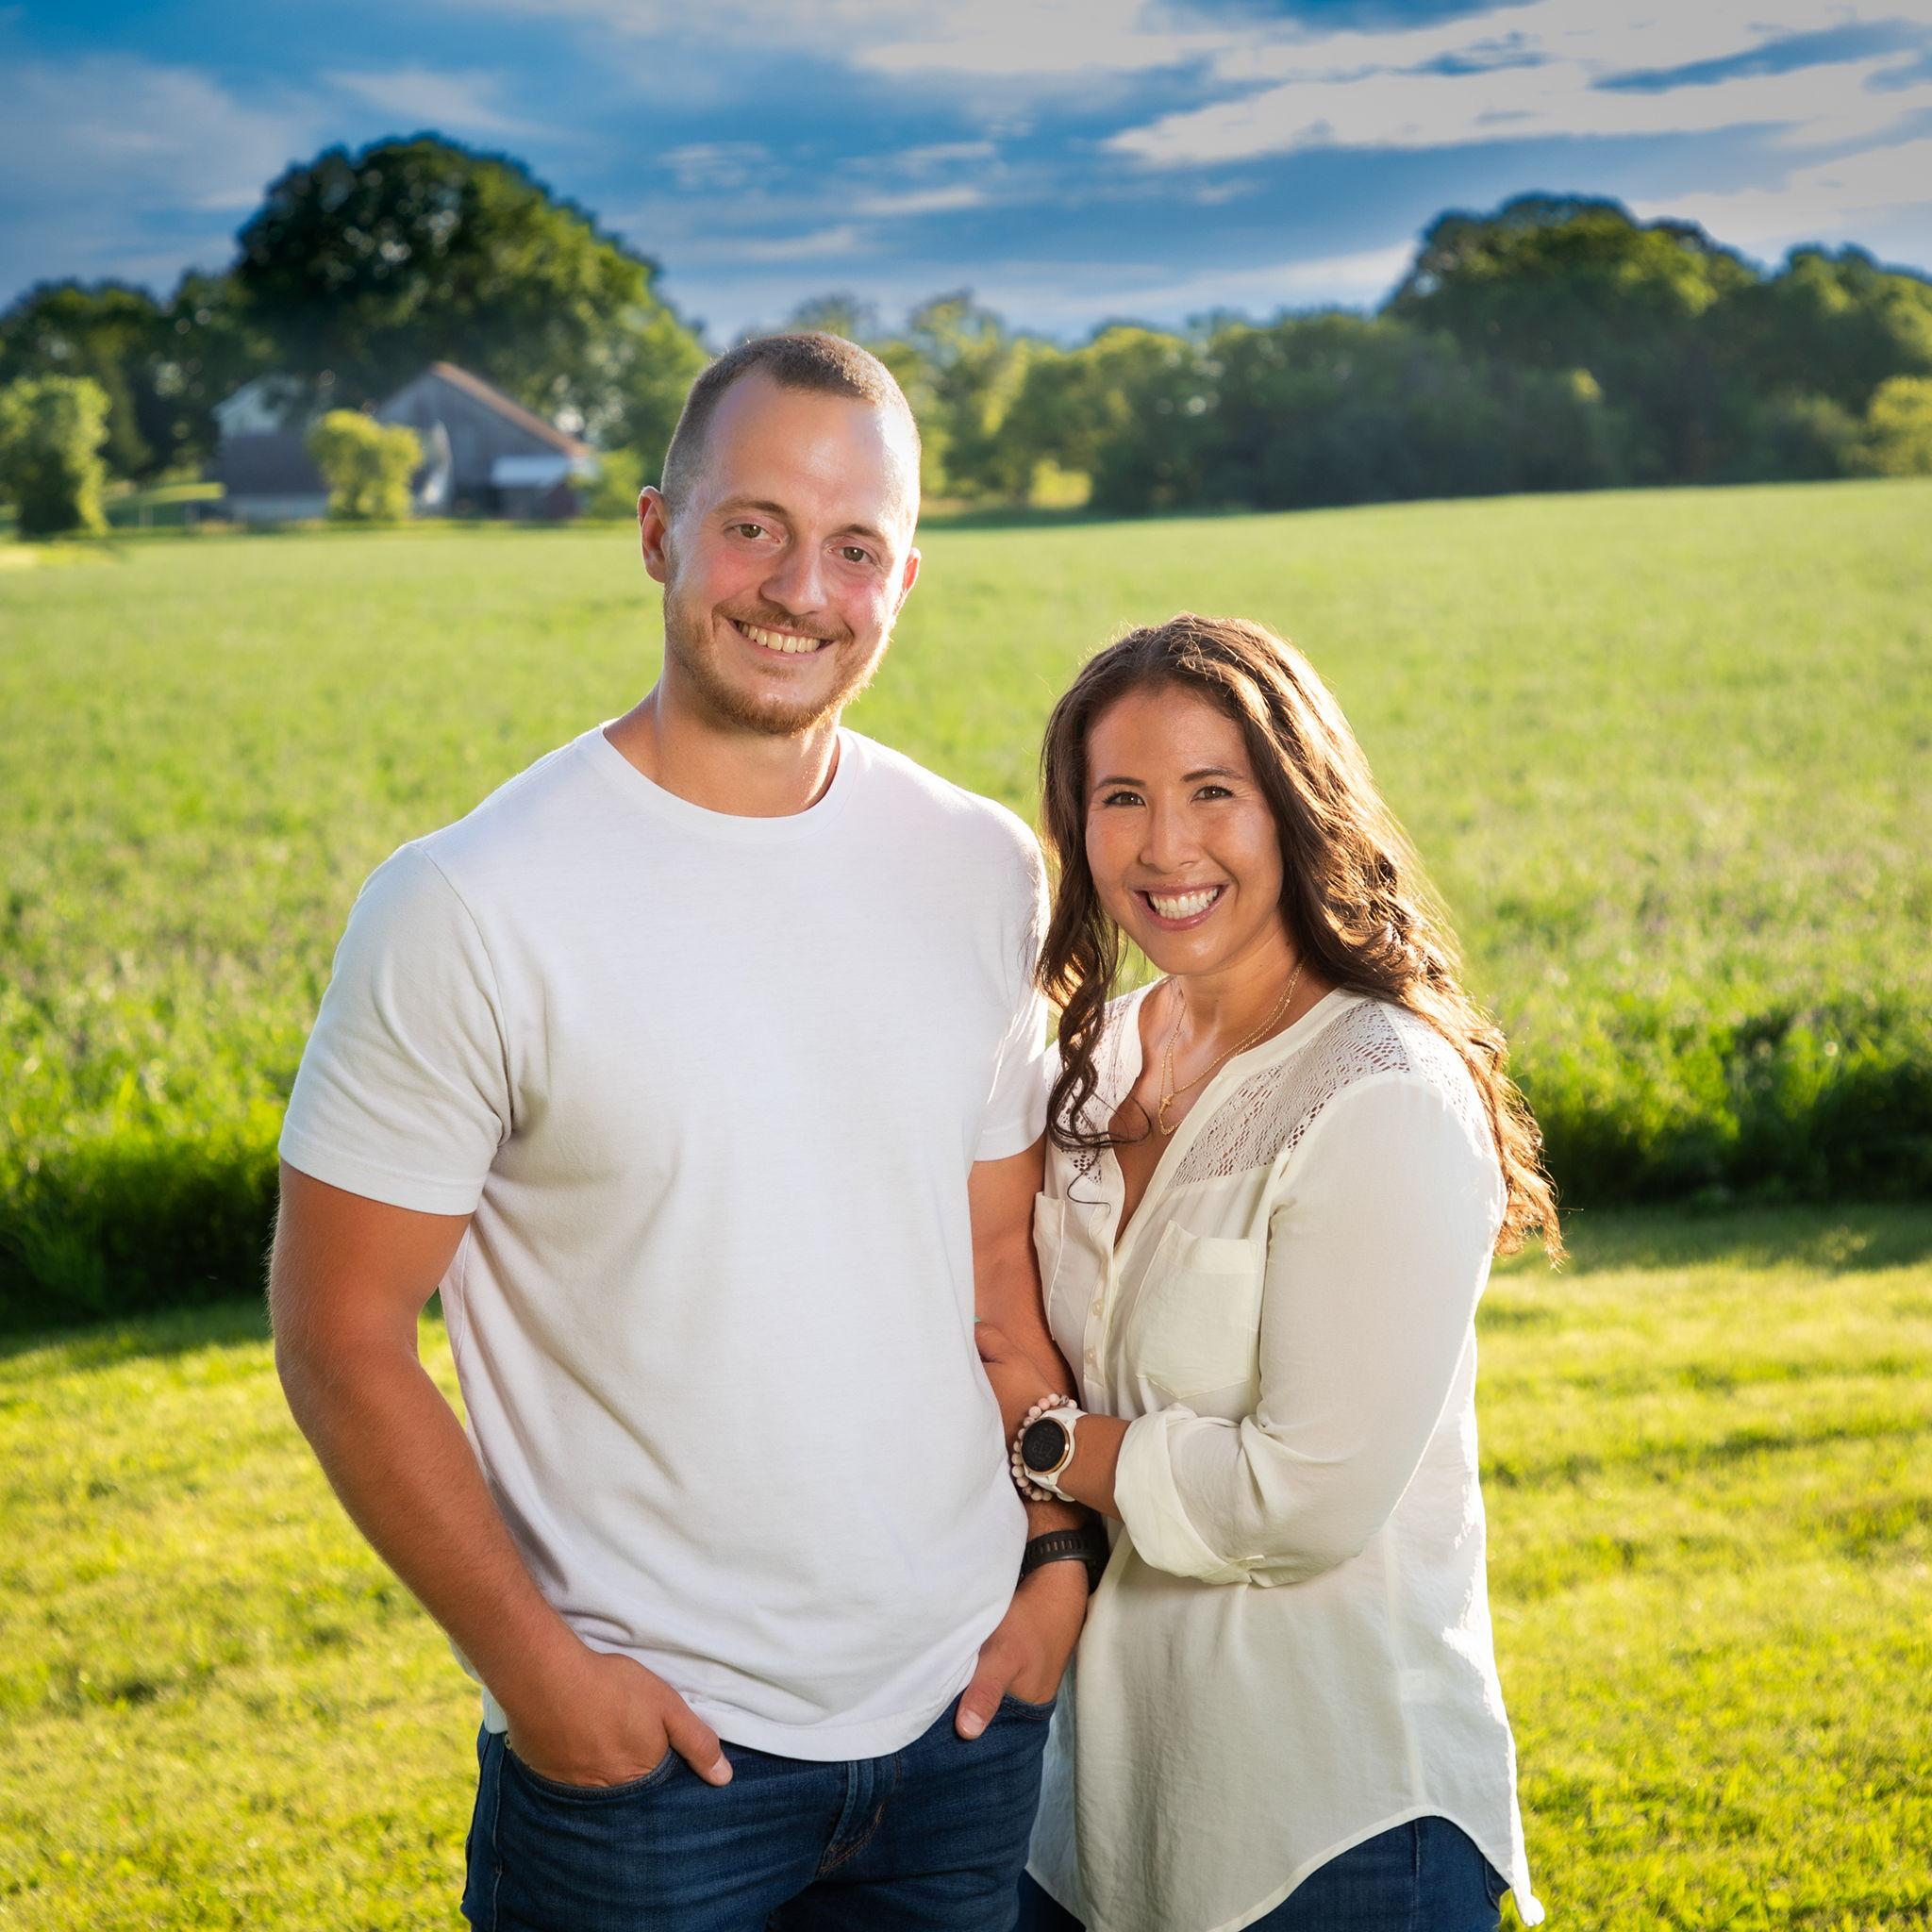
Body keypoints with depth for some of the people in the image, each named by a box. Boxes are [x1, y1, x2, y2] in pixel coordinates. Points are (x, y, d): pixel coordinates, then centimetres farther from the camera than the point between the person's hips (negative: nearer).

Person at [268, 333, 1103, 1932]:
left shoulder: (987, 874, 1)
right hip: (641, 1740, -4)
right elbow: (339, 1338, -10)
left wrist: (1063, 1553, 4)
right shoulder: (471, 910, -14)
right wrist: (531, 1661, -12)